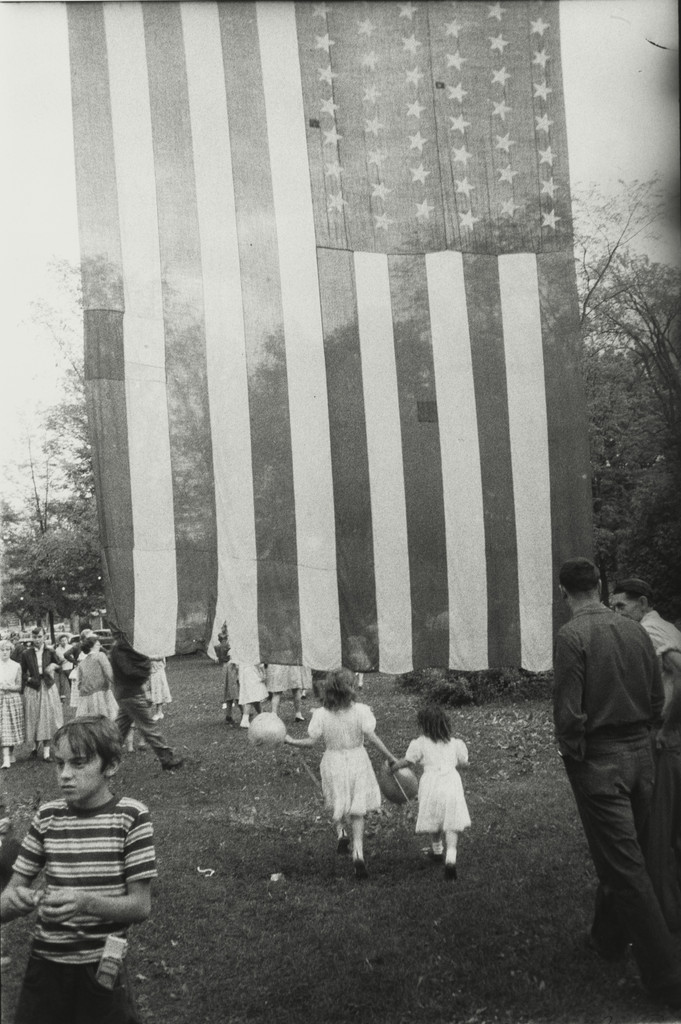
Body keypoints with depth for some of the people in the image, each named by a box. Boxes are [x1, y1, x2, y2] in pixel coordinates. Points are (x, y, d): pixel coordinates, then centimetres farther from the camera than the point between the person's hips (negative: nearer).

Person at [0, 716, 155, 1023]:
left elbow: (141, 906, -11)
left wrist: (85, 902, -27)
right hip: (45, 965, 3)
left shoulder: (131, 816, -11)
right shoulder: (47, 816, -2)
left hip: (101, 968, -2)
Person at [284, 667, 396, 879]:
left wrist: (290, 741, 7)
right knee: (357, 811, 10)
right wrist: (390, 757, -5)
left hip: (333, 761, 0)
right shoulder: (360, 711, -13)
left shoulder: (321, 714, -10)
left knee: (337, 806, 24)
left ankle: (340, 832, -2)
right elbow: (372, 737, -13)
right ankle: (358, 852, -3)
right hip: (357, 760, 0)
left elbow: (311, 741, -8)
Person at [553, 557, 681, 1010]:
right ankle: (608, 939, 39)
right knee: (624, 854, 21)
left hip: (598, 760, -6)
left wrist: (572, 753, -4)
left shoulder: (572, 635, -15)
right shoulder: (636, 630, 2)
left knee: (624, 866, 1)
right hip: (641, 753, 6)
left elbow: (569, 711, -18)